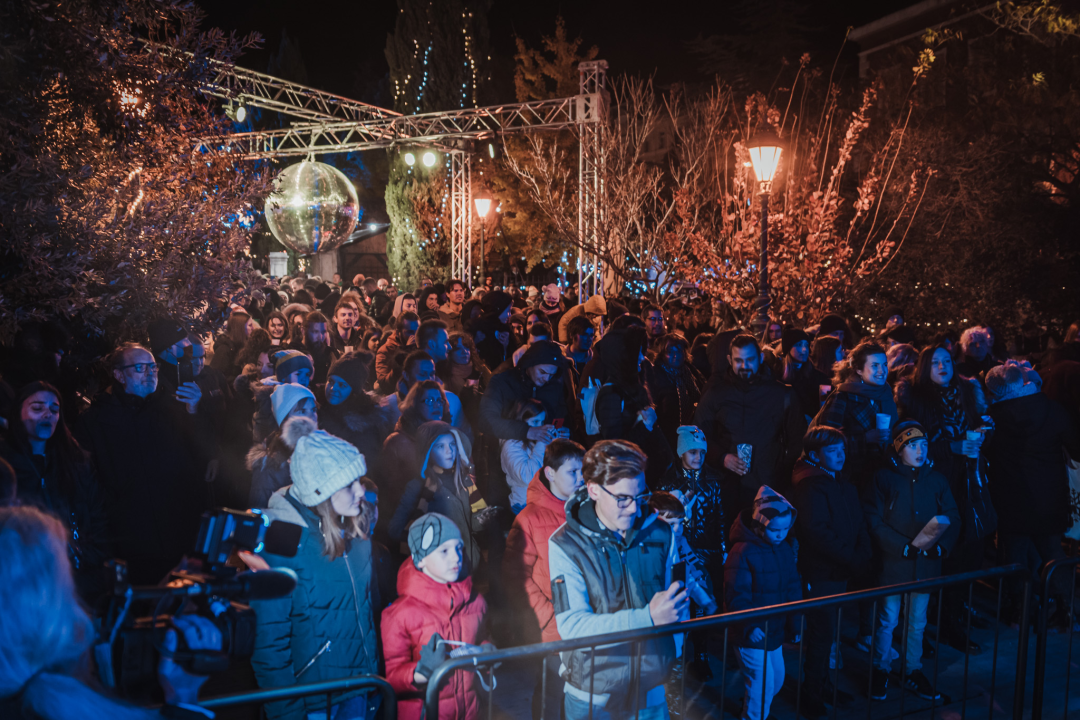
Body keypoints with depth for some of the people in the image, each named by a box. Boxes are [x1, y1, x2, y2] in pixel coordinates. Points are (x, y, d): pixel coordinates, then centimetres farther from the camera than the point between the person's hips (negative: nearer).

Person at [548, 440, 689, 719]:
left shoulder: (661, 533, -2)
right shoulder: (565, 545, -14)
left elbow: (679, 608, 8)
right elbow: (572, 626, -22)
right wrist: (648, 618, -30)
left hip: (653, 692, 3)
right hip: (592, 697, -3)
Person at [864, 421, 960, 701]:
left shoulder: (936, 479, 5)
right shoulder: (884, 478, -6)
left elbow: (953, 518, 6)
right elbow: (875, 522, -10)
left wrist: (940, 544, -12)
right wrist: (906, 547, -18)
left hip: (926, 563, 3)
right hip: (893, 562, -3)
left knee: (918, 621, 14)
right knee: (887, 620, 6)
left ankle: (913, 672, 28)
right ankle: (880, 671, 22)